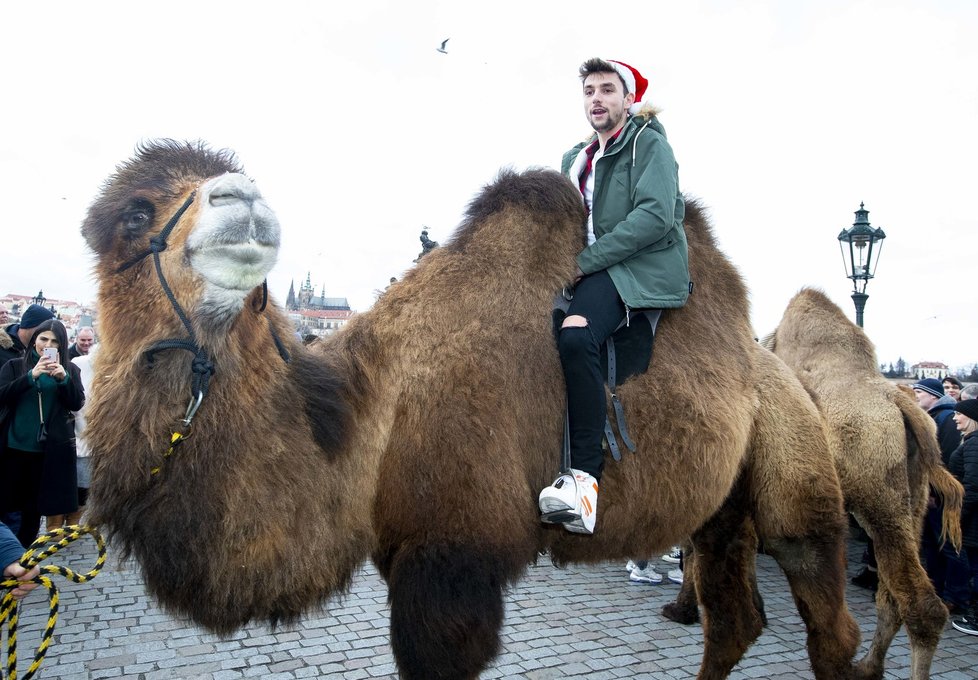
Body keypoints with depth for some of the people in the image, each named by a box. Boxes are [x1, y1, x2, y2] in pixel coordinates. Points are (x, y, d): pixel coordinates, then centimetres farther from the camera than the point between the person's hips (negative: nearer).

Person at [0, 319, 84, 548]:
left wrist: (64, 378, -19)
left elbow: (77, 403, -3)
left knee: (34, 505, 9)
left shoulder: (69, 369, 6)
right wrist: (31, 376, -22)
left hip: (48, 449, 0)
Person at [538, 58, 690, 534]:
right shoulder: (576, 159, 24)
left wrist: (584, 261, -15)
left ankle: (585, 476, -33)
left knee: (575, 337, -34)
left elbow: (655, 216, -13)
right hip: (592, 271, 8)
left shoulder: (649, 143, 3)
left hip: (643, 265, -8)